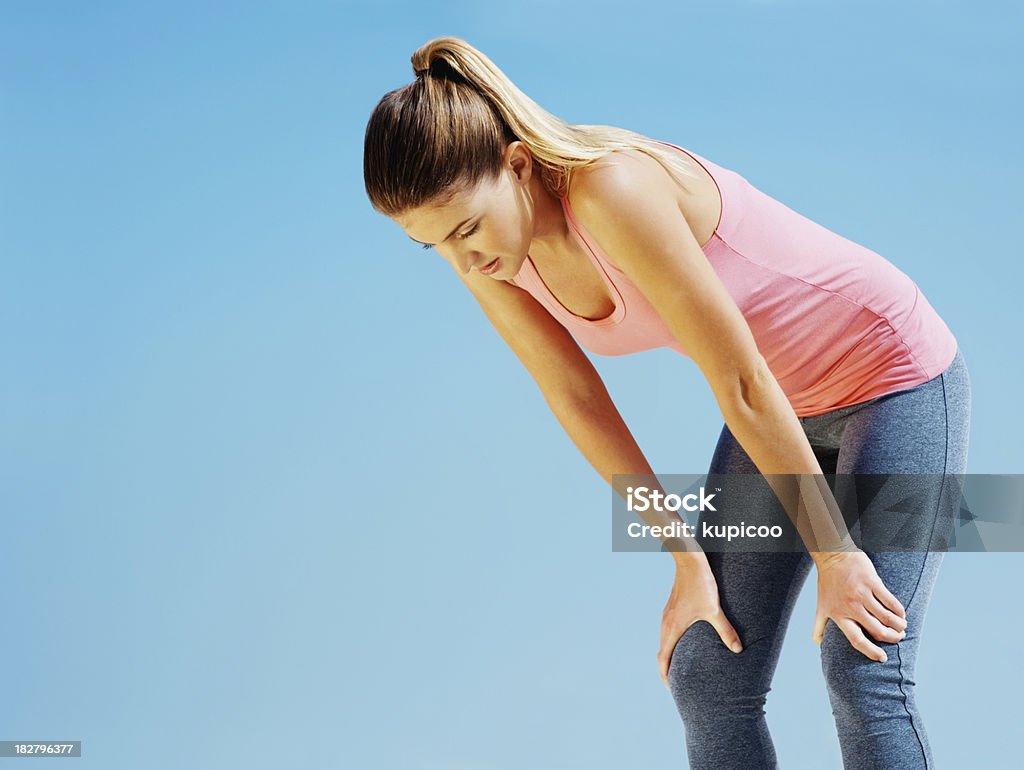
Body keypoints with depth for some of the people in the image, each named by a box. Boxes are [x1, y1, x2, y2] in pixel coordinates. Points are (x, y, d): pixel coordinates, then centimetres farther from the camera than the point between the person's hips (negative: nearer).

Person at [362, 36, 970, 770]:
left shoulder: (614, 191, -34)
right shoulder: (483, 249, -12)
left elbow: (742, 384, -29)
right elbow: (579, 403, -4)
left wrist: (833, 550, -21)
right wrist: (687, 561, -3)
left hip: (896, 373, -7)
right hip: (789, 403, 7)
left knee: (864, 670, -16)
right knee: (708, 677, 0)